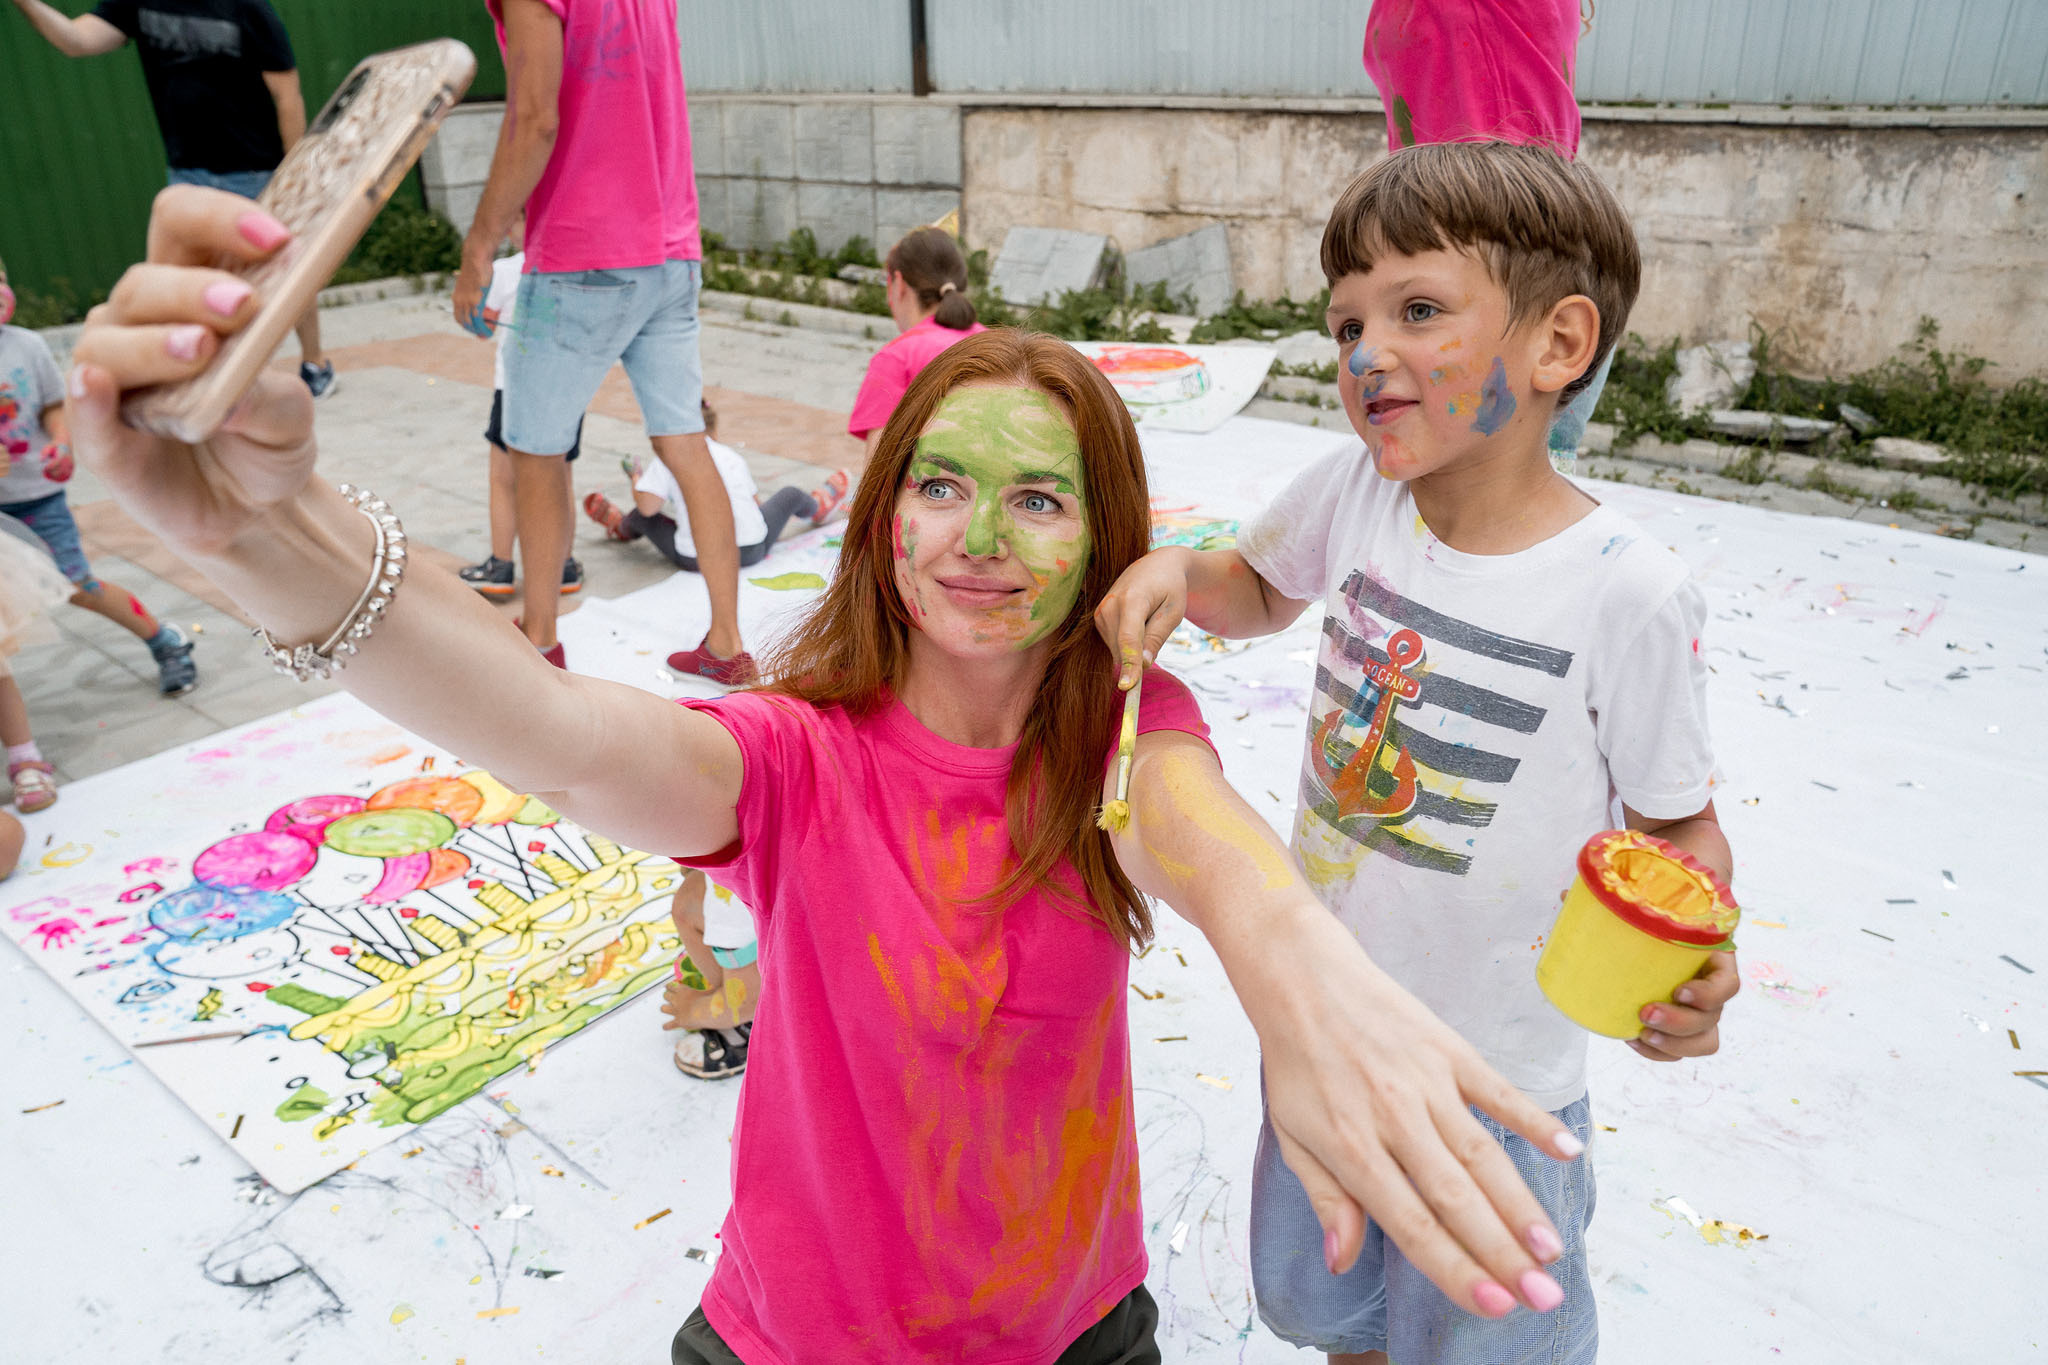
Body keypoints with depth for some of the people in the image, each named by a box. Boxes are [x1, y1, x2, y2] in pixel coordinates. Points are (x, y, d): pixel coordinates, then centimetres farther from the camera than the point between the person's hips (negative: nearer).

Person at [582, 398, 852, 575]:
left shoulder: (667, 459, -1)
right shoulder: (732, 455, 11)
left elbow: (648, 506, -9)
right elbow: (756, 502, 12)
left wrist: (637, 479, 12)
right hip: (751, 551, 3)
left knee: (642, 516, 20)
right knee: (790, 495, 26)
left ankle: (622, 526, 53)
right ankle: (817, 507, 58)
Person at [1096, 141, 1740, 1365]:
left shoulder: (1630, 592, -23)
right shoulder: (1351, 494, -13)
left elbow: (1680, 820, -10)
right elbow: (1264, 589, 8)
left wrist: (1698, 952, -30)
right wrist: (1178, 569, -12)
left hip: (1494, 1078, -4)